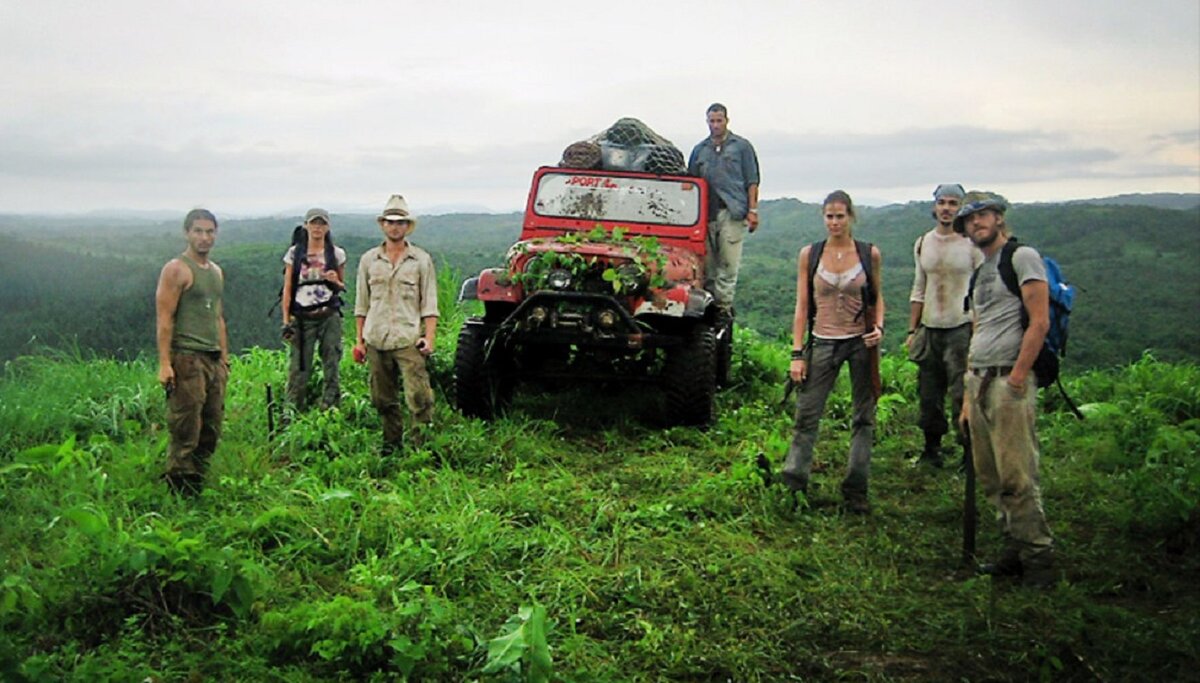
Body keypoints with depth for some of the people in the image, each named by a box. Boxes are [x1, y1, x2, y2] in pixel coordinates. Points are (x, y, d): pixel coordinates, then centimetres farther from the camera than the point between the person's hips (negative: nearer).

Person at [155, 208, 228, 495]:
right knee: (185, 431, -6)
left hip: (213, 360, 8)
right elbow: (164, 319, -12)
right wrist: (164, 363, -18)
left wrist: (224, 358, 21)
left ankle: (196, 486, 19)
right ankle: (178, 490, 2)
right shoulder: (176, 270, -6)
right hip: (187, 359, -8)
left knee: (211, 430, 9)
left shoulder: (216, 272, 18)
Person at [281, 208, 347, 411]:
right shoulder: (294, 253, 6)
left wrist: (336, 281, -8)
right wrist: (286, 321, -2)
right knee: (299, 368, -4)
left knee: (331, 367, 0)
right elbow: (287, 289, 5)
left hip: (329, 317, 1)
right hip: (302, 318, -1)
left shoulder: (337, 254, 8)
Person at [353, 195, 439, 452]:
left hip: (409, 339, -3)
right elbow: (361, 305, 15)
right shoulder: (368, 260, 12)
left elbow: (429, 304, 4)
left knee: (419, 396, -11)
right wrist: (359, 340, 9)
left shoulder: (421, 260, 6)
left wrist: (429, 337, -7)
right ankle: (392, 442, 22)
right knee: (383, 399, 9)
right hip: (376, 340, 3)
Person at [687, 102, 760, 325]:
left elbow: (752, 181, 7)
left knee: (728, 263, -7)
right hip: (706, 213, 3)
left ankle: (723, 306, -5)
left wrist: (752, 210, -2)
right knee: (707, 264, 4)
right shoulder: (699, 150, 18)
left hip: (732, 212, -3)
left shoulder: (742, 146, 10)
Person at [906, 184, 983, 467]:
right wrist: (912, 330, 13)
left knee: (962, 394, -6)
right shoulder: (922, 243, 11)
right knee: (929, 393, 9)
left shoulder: (972, 244, -4)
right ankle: (931, 450, 20)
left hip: (962, 328, -5)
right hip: (930, 328, 5)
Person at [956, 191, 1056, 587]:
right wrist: (968, 397, 18)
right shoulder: (979, 273, 22)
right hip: (979, 380, 9)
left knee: (1016, 477, -9)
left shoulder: (1022, 258, -3)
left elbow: (1039, 322, -13)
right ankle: (1016, 553, 17)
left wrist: (1017, 378, -17)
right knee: (991, 479, 9)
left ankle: (1038, 558, 0)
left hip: (1009, 380, -9)